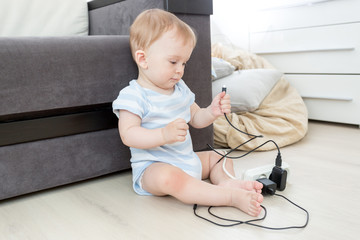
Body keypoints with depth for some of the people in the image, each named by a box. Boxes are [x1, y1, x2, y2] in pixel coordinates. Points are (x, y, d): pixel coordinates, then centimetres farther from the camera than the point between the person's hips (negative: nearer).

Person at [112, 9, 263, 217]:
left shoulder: (180, 89, 10)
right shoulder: (133, 96, -14)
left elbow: (196, 119, 16)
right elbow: (128, 135, -23)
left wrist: (212, 112, -7)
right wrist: (164, 135, -37)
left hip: (188, 160, 9)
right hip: (153, 166, -8)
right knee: (168, 177, -39)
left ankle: (226, 182, -17)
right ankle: (232, 197, -40)